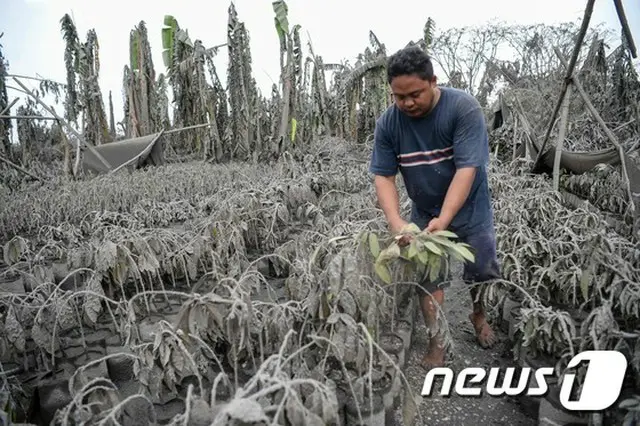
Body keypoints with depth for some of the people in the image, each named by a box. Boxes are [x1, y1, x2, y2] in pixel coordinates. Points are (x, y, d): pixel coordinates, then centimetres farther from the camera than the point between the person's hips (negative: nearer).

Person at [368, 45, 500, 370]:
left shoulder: (464, 108, -24)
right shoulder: (387, 123, -15)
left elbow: (467, 168, -29)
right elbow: (383, 176, -15)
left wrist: (444, 219, -39)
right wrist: (395, 222, -30)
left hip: (470, 211, -1)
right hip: (424, 214, 2)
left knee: (482, 272, 16)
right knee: (429, 280, 4)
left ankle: (478, 316, 46)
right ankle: (436, 342, 23)